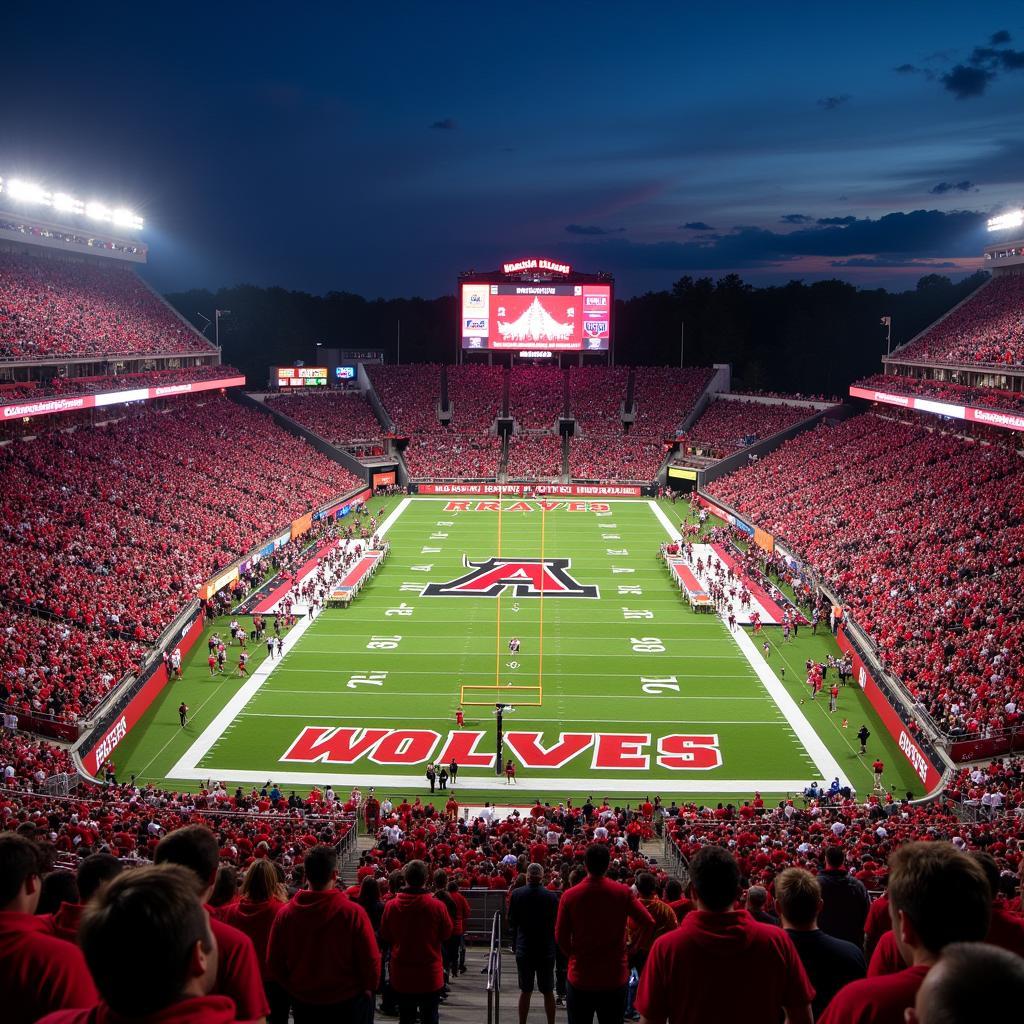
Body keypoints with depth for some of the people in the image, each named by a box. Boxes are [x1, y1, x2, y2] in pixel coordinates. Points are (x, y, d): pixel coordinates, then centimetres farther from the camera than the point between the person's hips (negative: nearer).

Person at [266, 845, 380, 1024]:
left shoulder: (285, 913, -13)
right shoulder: (353, 912, -21)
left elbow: (274, 962, -3)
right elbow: (371, 961, -15)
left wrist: (292, 988, 13)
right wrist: (368, 988, 5)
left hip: (303, 1002, 3)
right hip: (347, 1002, -2)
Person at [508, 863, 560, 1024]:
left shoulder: (516, 894, -8)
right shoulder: (552, 896, -10)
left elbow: (512, 922, 0)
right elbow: (557, 924, -1)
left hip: (524, 949, 1)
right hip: (547, 950, 0)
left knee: (525, 991, 10)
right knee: (548, 992, 10)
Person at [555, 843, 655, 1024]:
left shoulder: (569, 896, -9)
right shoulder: (623, 893, -8)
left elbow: (560, 937, -5)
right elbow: (648, 923, -10)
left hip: (580, 977, 0)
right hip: (615, 978, 0)